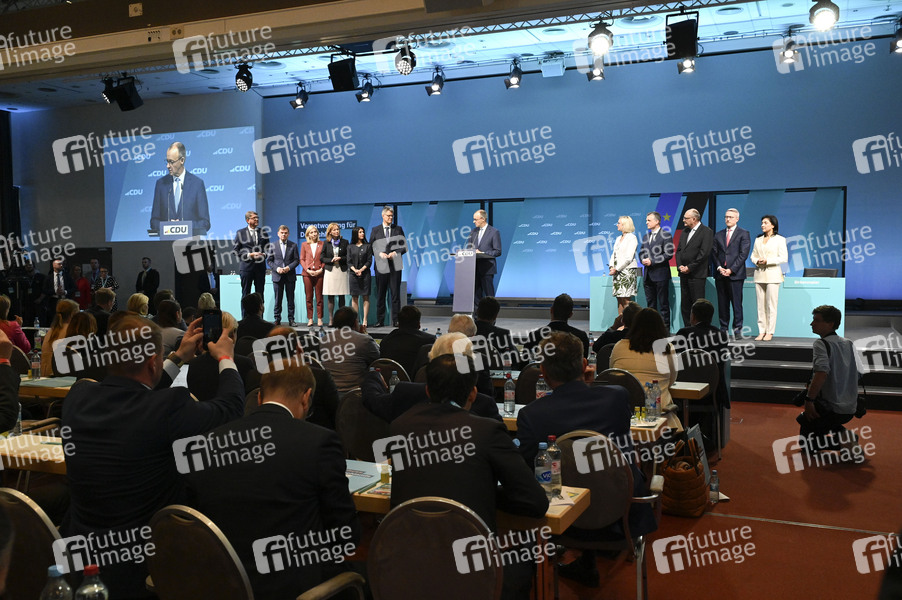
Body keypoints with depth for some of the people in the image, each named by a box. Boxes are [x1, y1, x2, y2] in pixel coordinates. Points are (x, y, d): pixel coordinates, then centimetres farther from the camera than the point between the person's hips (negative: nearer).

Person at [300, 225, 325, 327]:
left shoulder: (322, 244, 7)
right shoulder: (304, 245, 11)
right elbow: (302, 259, 8)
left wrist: (321, 269, -8)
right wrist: (307, 270, -7)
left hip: (319, 273, -1)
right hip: (307, 273, 1)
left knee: (319, 297, 1)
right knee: (308, 297, 2)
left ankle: (319, 319, 6)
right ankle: (310, 319, 7)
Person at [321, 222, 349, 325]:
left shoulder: (345, 242, 8)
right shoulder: (326, 243, 8)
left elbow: (349, 256, 6)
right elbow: (322, 258, 7)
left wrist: (340, 258, -9)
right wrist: (331, 260, -8)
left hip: (342, 271, 0)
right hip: (330, 271, 0)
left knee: (341, 296, 1)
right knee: (330, 297, -2)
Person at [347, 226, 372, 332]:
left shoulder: (368, 246, 7)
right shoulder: (350, 247, 10)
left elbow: (369, 261, 1)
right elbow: (349, 262, 4)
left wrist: (361, 270, -13)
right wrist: (355, 270, -13)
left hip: (365, 274, -1)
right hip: (353, 274, 1)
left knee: (365, 297, -4)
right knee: (354, 297, 2)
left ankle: (365, 321, -4)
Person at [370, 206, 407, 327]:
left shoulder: (398, 229, 9)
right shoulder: (375, 230, 9)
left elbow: (404, 247, 8)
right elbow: (371, 247, 7)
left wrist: (395, 253, -9)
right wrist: (380, 254, -10)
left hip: (395, 266, 0)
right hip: (381, 266, 0)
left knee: (395, 294, -1)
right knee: (380, 295, 4)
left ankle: (396, 320, 2)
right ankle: (380, 320, 10)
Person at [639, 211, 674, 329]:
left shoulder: (666, 235, -5)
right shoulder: (646, 236, 17)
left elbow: (669, 254, -13)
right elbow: (641, 252, 21)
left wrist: (652, 261, -16)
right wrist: (643, 260, -2)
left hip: (660, 274, -7)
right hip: (648, 275, 7)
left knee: (663, 304, -2)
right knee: (650, 304, 10)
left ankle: (665, 328, 2)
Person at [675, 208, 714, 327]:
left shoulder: (706, 232, -6)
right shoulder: (685, 231, 17)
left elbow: (704, 253, -14)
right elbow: (679, 250, 16)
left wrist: (689, 267, -14)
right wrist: (680, 266, 0)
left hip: (697, 274, -7)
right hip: (684, 274, 7)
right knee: (684, 305, 8)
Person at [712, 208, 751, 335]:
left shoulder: (743, 234, 3)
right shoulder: (718, 235, 16)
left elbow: (743, 254, -6)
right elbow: (714, 253, 11)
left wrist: (731, 270, -13)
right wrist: (719, 267, -5)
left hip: (735, 274, -4)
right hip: (720, 274, 4)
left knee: (736, 303, -4)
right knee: (722, 303, 6)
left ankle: (737, 328, 2)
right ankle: (723, 328, 11)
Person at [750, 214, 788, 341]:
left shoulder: (779, 239, 1)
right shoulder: (758, 239, 16)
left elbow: (784, 258, -5)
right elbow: (753, 255, 17)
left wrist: (767, 261, -15)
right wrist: (757, 261, -5)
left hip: (772, 275, -5)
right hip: (759, 274, 5)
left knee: (771, 304, -5)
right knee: (760, 304, 3)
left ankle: (769, 332, -1)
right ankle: (761, 331, 7)